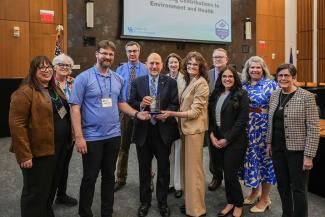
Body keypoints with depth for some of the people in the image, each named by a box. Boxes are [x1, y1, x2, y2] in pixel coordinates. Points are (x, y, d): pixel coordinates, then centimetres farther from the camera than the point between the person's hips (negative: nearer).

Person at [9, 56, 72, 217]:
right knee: (36, 192, 6)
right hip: (38, 152, -8)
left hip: (58, 148, 8)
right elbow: (17, 124, -18)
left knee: (51, 187, 21)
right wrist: (24, 155, -21)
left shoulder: (55, 90, 13)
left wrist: (67, 140, 13)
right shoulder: (25, 92, -14)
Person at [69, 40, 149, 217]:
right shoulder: (84, 78, -9)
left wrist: (136, 114, -3)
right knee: (90, 177, 7)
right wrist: (79, 137, -17)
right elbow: (75, 108, -11)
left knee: (109, 176, 16)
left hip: (113, 136, 5)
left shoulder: (118, 79, 7)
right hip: (92, 137, -4)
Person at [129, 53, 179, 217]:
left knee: (163, 168, 11)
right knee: (144, 168, 14)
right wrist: (141, 104, -19)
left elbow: (175, 104, -3)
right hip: (143, 130, 1)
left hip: (163, 130, -1)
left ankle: (162, 202, 30)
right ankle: (145, 201, 33)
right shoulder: (137, 82, 3)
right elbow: (131, 103, 1)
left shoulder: (170, 82, 1)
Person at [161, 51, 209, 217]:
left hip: (194, 129, -9)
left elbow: (195, 111, -18)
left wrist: (171, 113, -19)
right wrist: (173, 113, 3)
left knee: (193, 169, 0)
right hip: (186, 127, 9)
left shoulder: (201, 83, -12)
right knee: (187, 167, 16)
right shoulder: (189, 82, 14)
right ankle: (190, 202, 30)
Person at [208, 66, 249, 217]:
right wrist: (212, 135, -4)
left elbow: (242, 120, -12)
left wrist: (227, 139, -13)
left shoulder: (241, 94, -7)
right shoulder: (216, 94, 9)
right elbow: (210, 116, 10)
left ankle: (238, 205, 23)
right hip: (217, 140, 5)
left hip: (234, 141, -4)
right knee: (226, 173, 11)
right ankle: (230, 202, 30)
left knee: (230, 175, -1)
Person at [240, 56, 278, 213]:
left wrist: (262, 111, -15)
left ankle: (265, 198, 22)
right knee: (250, 159, 12)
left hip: (264, 130, -4)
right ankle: (255, 191, 34)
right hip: (247, 130, 4)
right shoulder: (243, 86, 9)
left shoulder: (271, 85, -4)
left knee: (264, 159, 5)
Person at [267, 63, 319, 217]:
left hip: (297, 150, -5)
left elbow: (313, 128, -13)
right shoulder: (274, 95, 6)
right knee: (282, 185, 17)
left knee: (298, 189, 7)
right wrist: (269, 142, 12)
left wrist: (309, 155, -16)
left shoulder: (306, 97, -12)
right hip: (277, 148, 6)